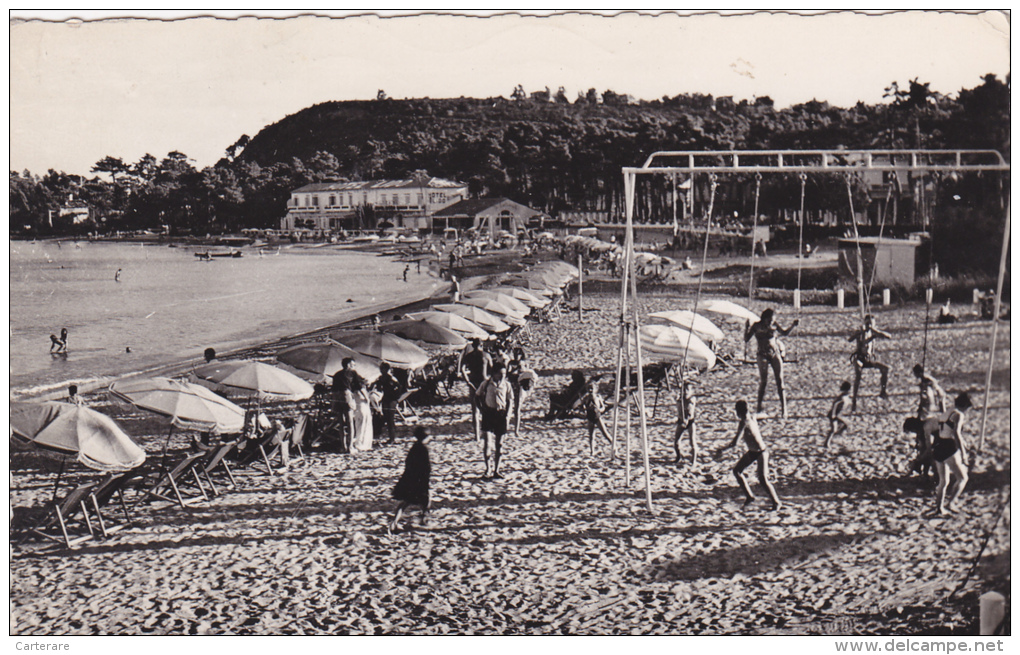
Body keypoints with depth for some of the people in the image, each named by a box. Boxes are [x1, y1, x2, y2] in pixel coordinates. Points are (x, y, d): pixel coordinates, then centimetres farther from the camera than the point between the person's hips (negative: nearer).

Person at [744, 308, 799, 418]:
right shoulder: (757, 326, -2)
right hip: (763, 356, -2)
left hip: (775, 354, 2)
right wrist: (747, 328, -16)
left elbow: (785, 333, 20)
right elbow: (746, 339, -2)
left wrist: (793, 325, 7)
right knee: (763, 382, -6)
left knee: (779, 381, -3)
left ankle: (784, 409, 0)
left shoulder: (774, 325, 2)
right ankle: (759, 408, 3)